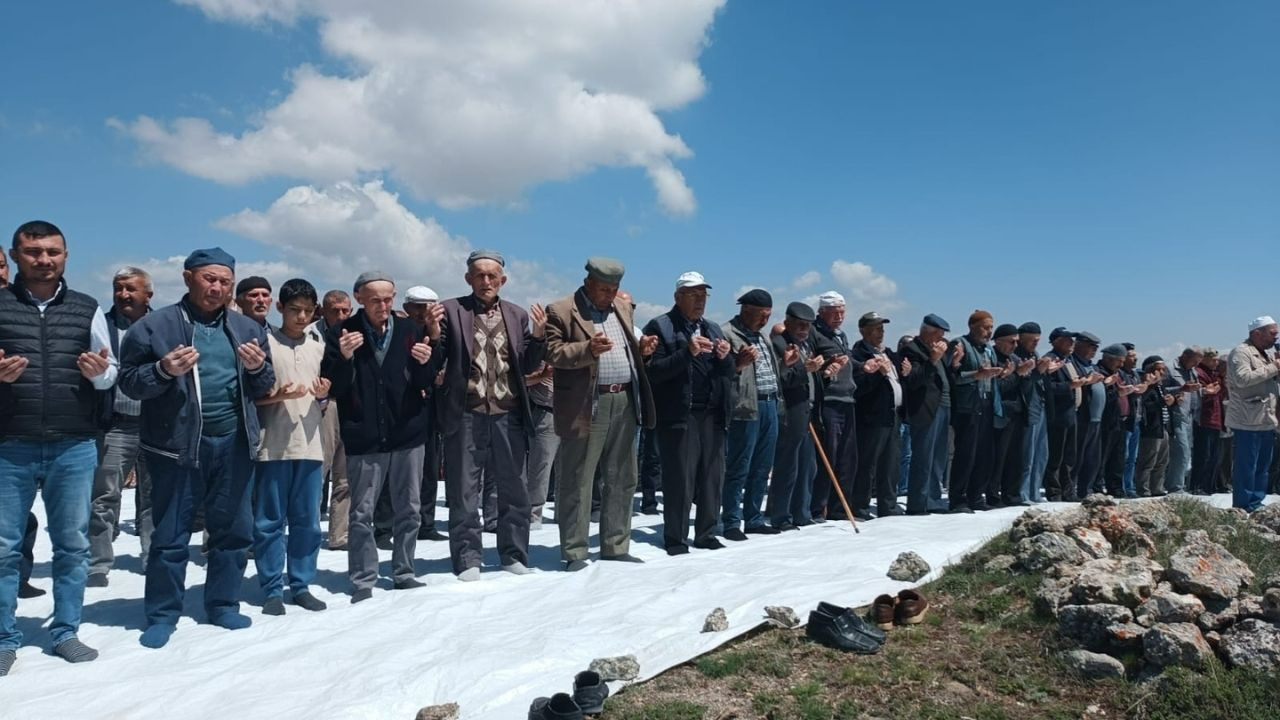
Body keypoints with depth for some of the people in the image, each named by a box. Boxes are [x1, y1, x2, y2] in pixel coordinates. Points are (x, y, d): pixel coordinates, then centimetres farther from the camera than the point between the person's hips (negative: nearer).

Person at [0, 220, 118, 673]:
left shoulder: (88, 309, 8)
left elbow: (112, 372, 11)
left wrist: (99, 372, -10)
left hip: (74, 447, 2)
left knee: (72, 545, 8)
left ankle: (66, 632, 20)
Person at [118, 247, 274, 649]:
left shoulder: (248, 329, 10)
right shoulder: (155, 326, -1)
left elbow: (264, 388, 13)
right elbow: (128, 380, -2)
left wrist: (258, 368, -8)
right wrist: (164, 370, -20)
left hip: (233, 443, 4)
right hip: (176, 444, -3)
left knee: (234, 529, 11)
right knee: (171, 534, 5)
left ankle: (223, 605, 26)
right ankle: (162, 614, 19)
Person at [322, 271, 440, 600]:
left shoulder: (410, 330, 2)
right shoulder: (342, 333, -4)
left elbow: (426, 383, 4)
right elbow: (332, 389, -6)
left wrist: (426, 362, -17)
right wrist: (344, 359, -23)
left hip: (407, 433, 3)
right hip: (363, 437, -2)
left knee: (409, 511, 11)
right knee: (361, 514, 3)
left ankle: (404, 573, 25)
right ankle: (363, 581, 15)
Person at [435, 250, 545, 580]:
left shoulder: (518, 316, 11)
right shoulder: (450, 311, 3)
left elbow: (527, 366, 9)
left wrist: (538, 335, -6)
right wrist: (434, 334, -20)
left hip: (508, 415, 3)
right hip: (466, 415, -2)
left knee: (514, 489, 9)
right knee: (464, 491, 6)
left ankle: (514, 555, 23)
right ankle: (467, 559, 16)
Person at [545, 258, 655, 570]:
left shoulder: (623, 308, 17)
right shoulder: (560, 311, -3)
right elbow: (552, 353, -11)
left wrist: (641, 348, 3)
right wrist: (588, 349, -25)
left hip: (625, 402, 6)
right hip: (586, 407, -6)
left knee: (621, 481, 12)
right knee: (577, 483, 1)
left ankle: (615, 547, 23)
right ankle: (574, 552, 10)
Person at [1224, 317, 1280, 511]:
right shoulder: (1241, 352, -11)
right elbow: (1242, 378, -26)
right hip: (1248, 423, -9)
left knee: (1262, 468, 14)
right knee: (1246, 468, -5)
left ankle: (1256, 506, 22)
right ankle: (1243, 510, 0)